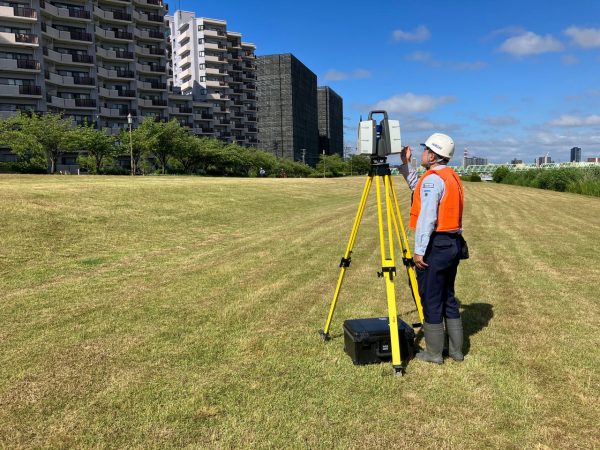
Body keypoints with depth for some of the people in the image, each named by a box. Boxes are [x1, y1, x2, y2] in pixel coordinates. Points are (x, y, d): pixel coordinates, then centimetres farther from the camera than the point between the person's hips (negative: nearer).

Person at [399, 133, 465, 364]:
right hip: (453, 244, 9)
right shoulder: (453, 177, 15)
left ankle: (434, 352, 13)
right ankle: (456, 350, 26)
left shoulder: (432, 178, -14)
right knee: (448, 297, 17)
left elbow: (427, 218, -21)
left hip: (435, 245, -9)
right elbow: (418, 190, 25)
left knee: (431, 300, 2)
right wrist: (405, 164, 23)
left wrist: (419, 250, -19)